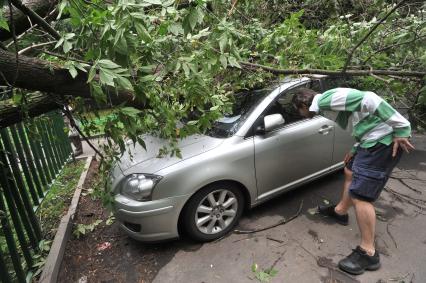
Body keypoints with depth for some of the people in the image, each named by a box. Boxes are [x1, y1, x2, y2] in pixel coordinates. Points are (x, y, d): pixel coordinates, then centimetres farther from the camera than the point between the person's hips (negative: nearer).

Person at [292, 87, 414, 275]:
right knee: (350, 172, 26)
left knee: (359, 196, -7)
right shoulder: (327, 104, 18)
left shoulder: (326, 100, -13)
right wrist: (355, 150, 22)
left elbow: (368, 99, -22)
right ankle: (340, 211, 47)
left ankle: (368, 253, 6)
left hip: (383, 140, -10)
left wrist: (401, 128, -22)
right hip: (374, 139, 11)